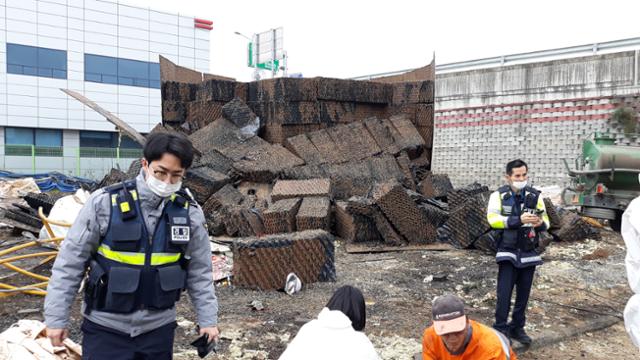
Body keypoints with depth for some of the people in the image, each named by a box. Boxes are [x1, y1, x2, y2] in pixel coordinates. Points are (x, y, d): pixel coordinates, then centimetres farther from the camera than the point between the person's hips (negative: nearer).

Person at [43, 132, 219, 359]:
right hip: (105, 327, -2)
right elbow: (70, 263, -6)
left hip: (158, 328, 3)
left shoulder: (190, 213, -5)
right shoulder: (105, 202, -13)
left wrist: (208, 318, 6)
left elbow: (199, 271, 5)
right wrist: (56, 317, -4)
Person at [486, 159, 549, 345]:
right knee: (504, 293, -5)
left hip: (529, 253, 3)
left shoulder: (535, 195, 3)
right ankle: (500, 329, 9)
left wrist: (540, 223, -21)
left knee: (523, 294, 11)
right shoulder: (499, 195, -5)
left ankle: (517, 328, 26)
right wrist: (519, 220, -29)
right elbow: (493, 219, -18)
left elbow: (546, 221, 3)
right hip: (508, 252, -3)